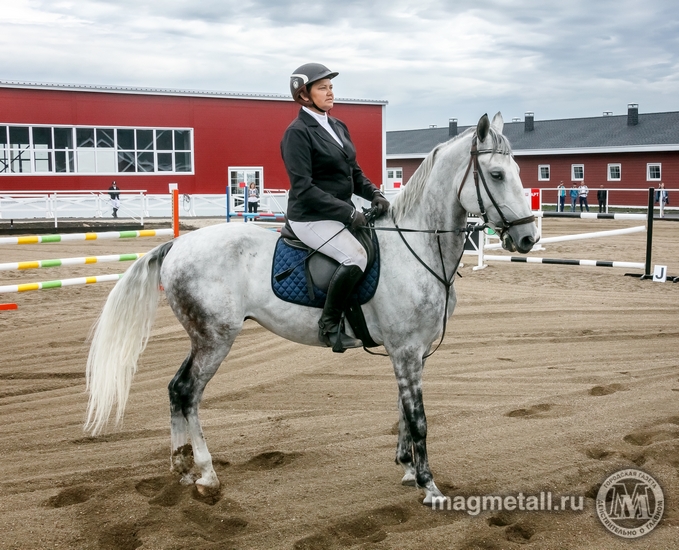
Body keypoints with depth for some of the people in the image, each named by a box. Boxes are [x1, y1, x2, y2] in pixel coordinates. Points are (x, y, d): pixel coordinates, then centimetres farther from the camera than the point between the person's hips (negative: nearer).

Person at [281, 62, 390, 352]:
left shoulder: (338, 127, 13)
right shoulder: (297, 133, -12)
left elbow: (354, 172, 18)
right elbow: (303, 189, -19)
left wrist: (374, 194, -3)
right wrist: (347, 212, -22)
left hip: (342, 213, 9)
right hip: (311, 217, -9)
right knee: (355, 255, -28)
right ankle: (329, 326, -14)